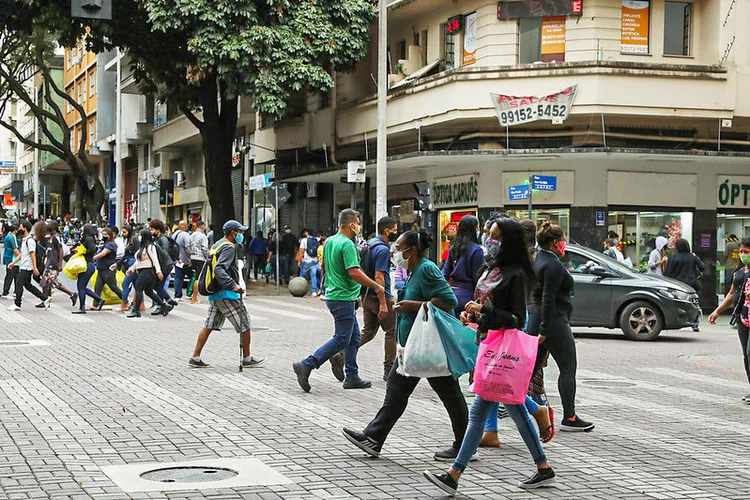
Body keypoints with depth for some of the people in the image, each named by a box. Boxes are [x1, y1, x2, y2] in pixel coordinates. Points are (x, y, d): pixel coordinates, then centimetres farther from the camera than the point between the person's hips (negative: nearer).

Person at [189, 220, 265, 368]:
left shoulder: (216, 245, 16)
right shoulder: (229, 247, -14)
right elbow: (219, 269, -27)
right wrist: (233, 285, -34)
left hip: (214, 294, 9)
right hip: (226, 294, -9)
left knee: (209, 326, 9)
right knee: (245, 325, 2)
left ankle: (195, 358, 6)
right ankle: (247, 359, 9)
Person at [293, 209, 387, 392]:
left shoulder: (329, 241, 11)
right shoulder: (347, 244, -18)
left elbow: (325, 267, 22)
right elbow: (354, 272, -25)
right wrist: (377, 287, -18)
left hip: (333, 294, 10)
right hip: (343, 298, -10)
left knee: (354, 337, 15)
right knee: (341, 339, -6)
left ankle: (352, 377, 18)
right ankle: (306, 365, -9)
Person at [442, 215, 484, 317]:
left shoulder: (454, 248, 8)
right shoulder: (476, 250, -11)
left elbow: (445, 273, 12)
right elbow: (477, 278, -10)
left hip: (451, 292, 7)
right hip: (466, 296, -6)